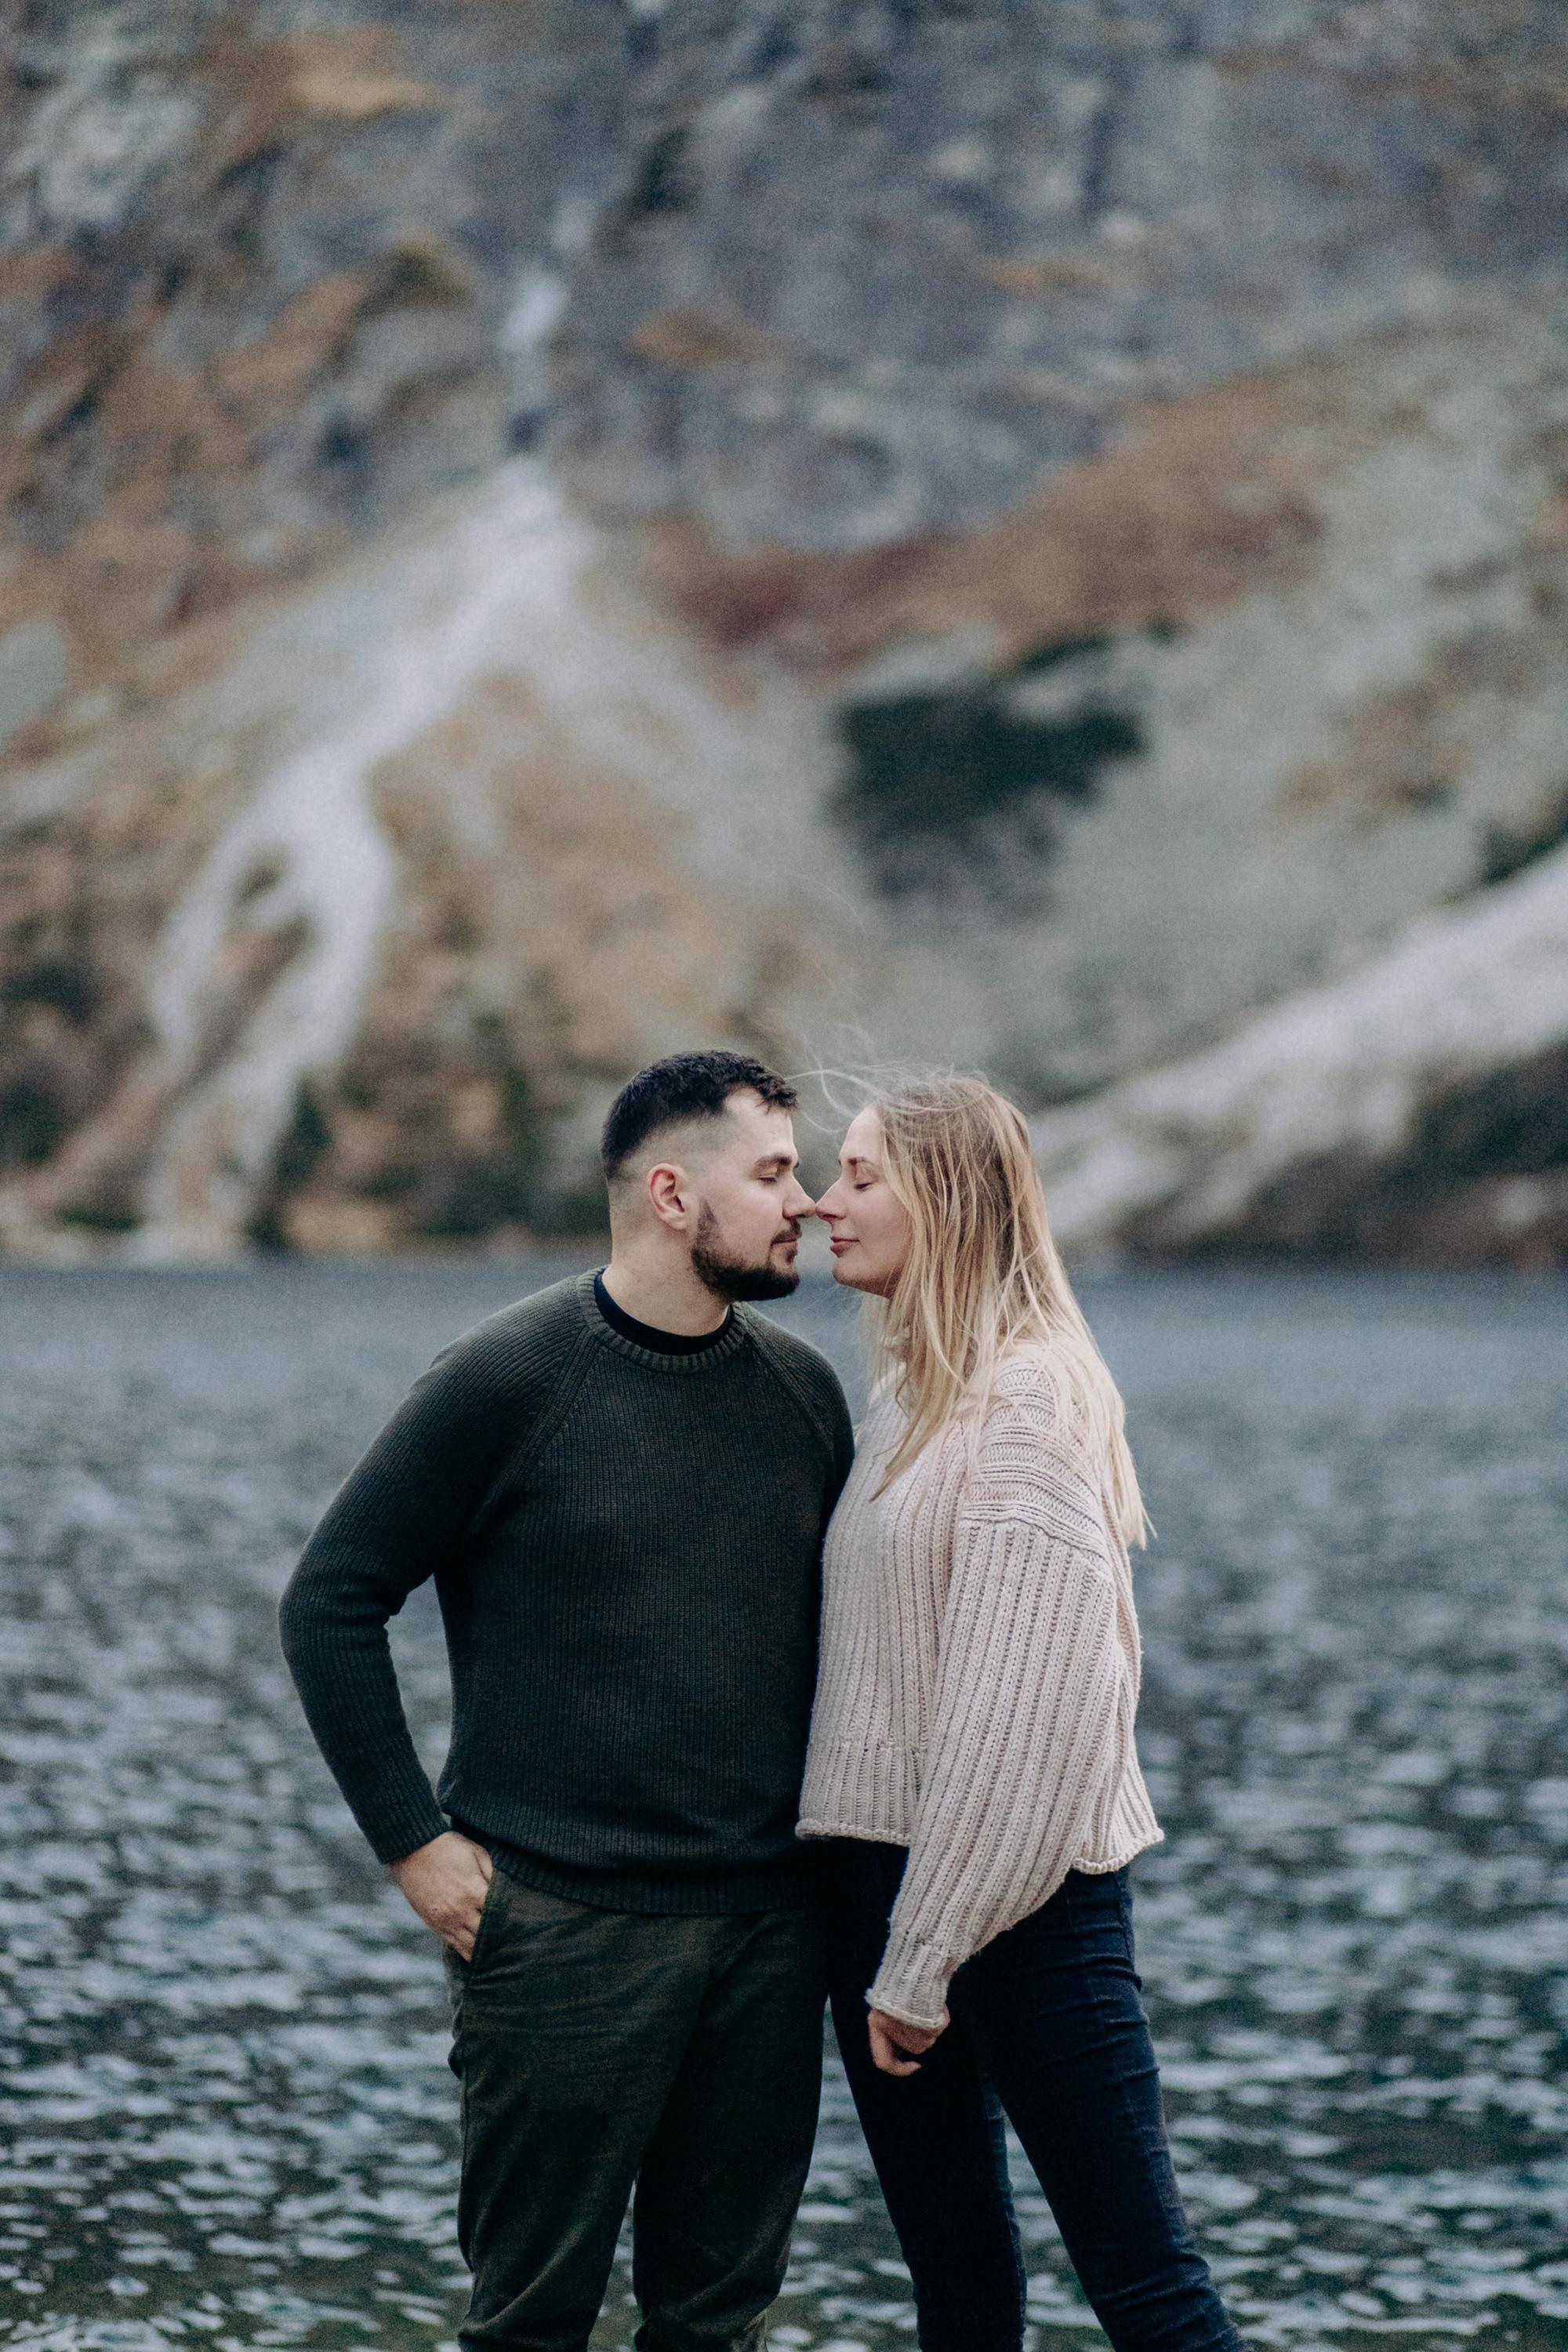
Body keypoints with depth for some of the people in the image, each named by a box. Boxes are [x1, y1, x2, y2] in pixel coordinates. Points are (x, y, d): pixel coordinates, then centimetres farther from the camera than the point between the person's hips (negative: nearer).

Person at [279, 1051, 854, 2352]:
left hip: (768, 1918, 5)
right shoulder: (510, 1379, -7)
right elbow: (332, 1600, -4)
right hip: (563, 1925, -5)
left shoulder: (803, 1390, 8)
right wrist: (413, 1839, -7)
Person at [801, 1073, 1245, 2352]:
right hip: (882, 1864, 9)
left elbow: (1022, 1710, -19)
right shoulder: (914, 1394, 14)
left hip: (1022, 1898, -9)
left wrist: (924, 1958, -18)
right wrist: (893, 1945, 12)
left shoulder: (1031, 1399, -14)